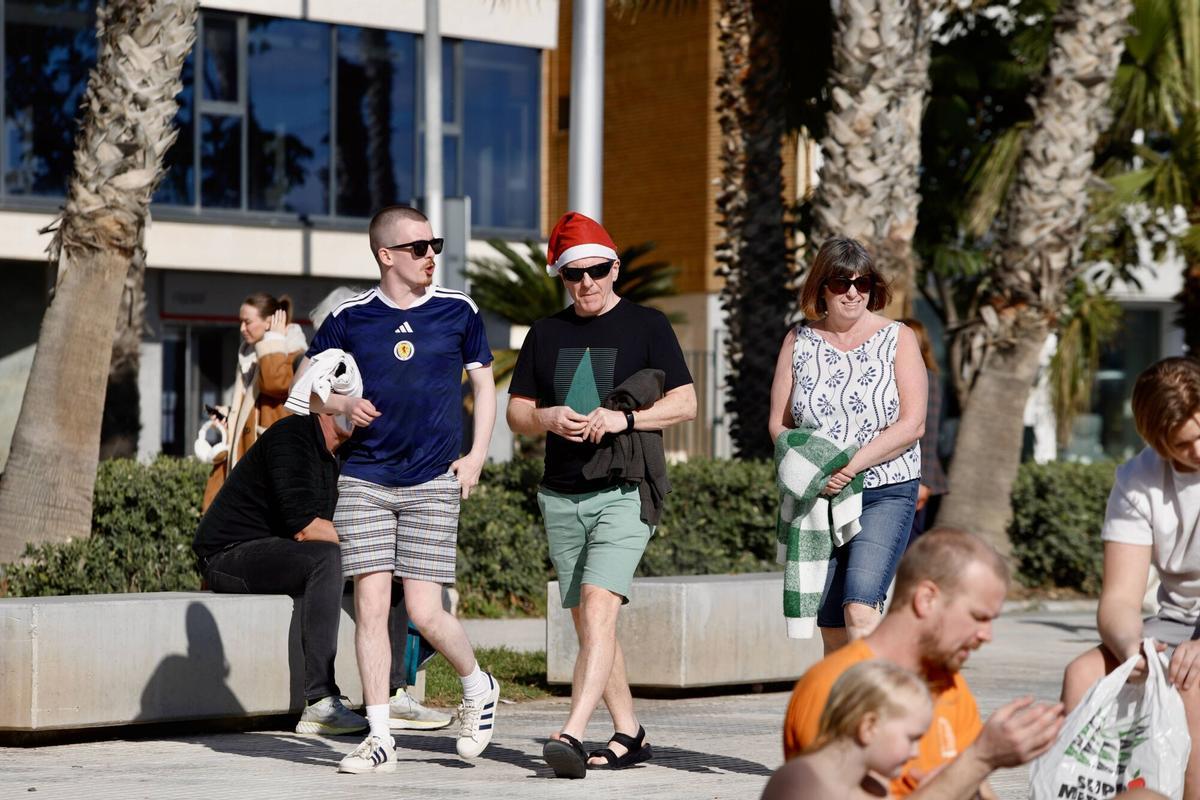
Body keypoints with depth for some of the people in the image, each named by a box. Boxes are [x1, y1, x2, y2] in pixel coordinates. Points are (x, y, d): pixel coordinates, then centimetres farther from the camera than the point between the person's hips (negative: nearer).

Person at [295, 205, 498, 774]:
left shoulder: (458, 311, 4)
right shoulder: (350, 318, 3)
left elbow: (484, 384, 14)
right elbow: (303, 385, 12)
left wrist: (476, 457, 3)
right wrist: (340, 404, -9)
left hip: (433, 482, -1)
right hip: (364, 481, 1)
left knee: (425, 614, -6)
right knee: (370, 605, -4)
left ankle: (477, 687, 23)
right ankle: (379, 737, 5)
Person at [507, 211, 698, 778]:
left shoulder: (647, 326, 3)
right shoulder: (546, 333, 14)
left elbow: (686, 401, -1)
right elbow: (515, 412, 15)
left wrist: (624, 418, -16)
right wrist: (547, 418, -8)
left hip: (624, 492, -5)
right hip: (561, 498, 5)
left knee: (599, 607, -21)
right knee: (587, 624, 8)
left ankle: (571, 734, -29)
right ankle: (629, 735, 19)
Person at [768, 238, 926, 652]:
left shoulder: (897, 339, 2)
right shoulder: (799, 341, 9)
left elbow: (912, 424, -6)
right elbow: (778, 423, 9)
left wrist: (851, 465, -17)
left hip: (885, 493, -3)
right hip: (818, 498, 3)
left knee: (860, 608, -22)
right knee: (831, 628, 3)